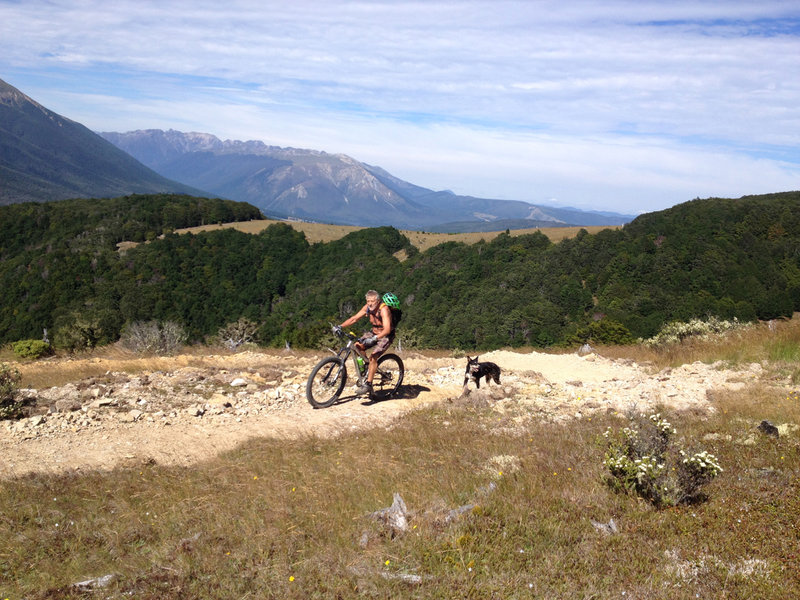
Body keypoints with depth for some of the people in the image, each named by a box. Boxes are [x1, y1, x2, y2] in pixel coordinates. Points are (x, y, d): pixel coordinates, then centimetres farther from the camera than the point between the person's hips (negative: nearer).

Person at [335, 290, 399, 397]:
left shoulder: (384, 310, -28)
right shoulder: (367, 308, -9)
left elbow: (387, 329, -38)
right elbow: (354, 318, -5)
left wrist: (374, 338, -51)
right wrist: (340, 326, -18)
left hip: (386, 336, -7)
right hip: (374, 332, 7)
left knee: (373, 357, -22)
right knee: (357, 346, -12)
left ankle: (368, 384, -15)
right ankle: (365, 367, 9)